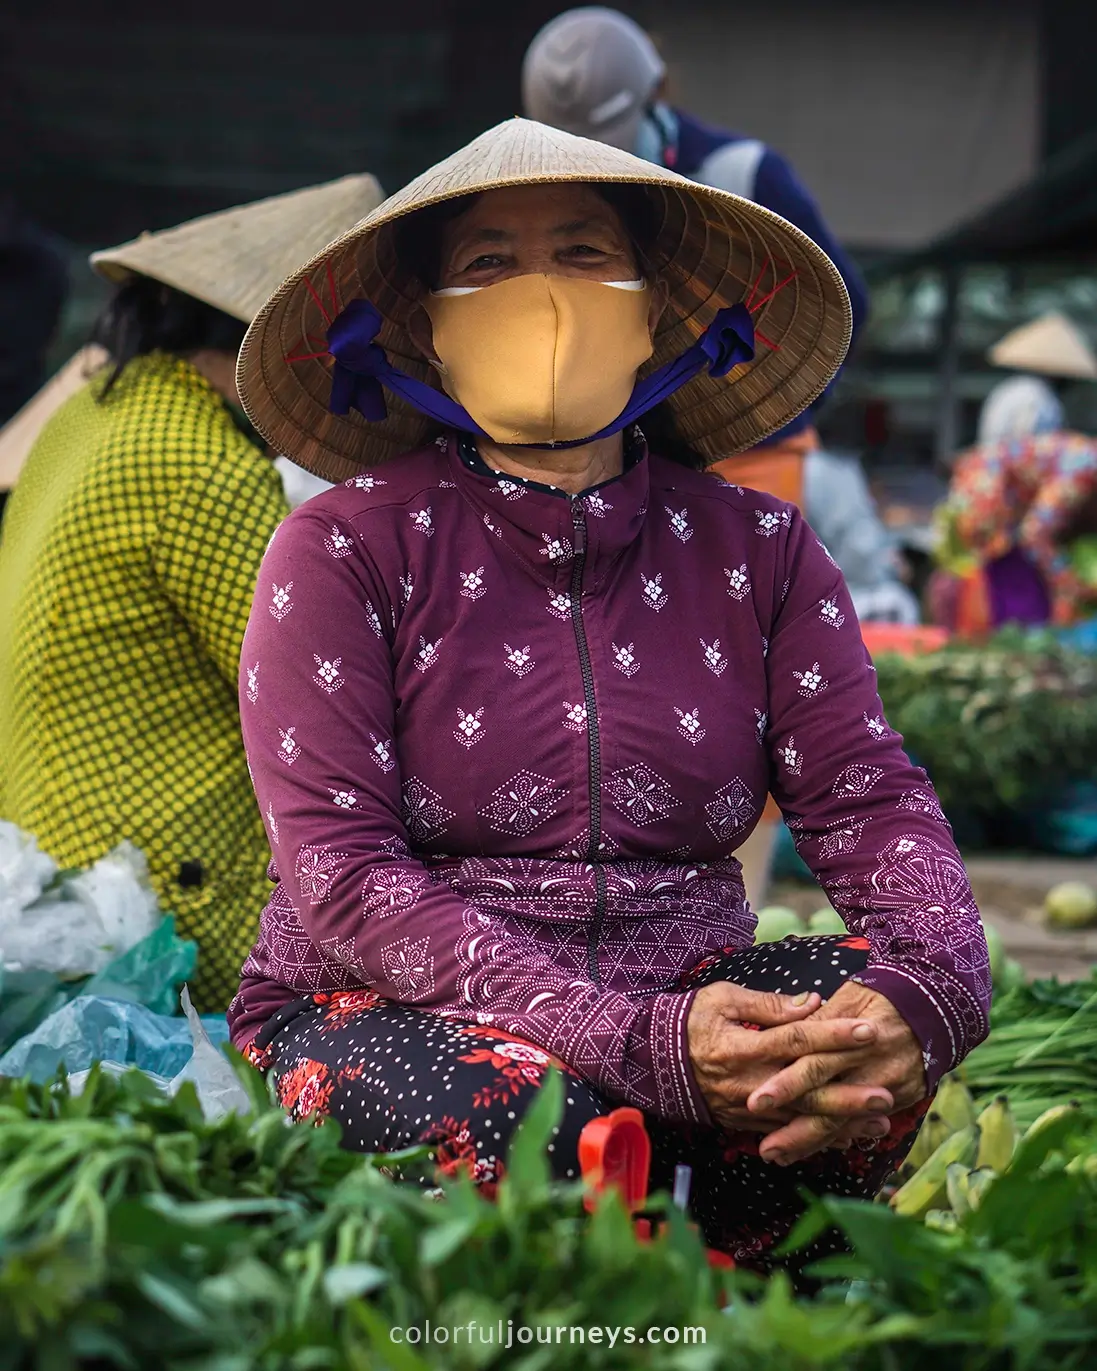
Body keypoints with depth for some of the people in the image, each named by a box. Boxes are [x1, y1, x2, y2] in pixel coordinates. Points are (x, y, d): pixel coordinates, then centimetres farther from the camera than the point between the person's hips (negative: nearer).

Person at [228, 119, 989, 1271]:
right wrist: (635, 1042, -28)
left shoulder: (756, 550, 9)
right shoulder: (345, 550, -3)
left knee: (871, 1015, -27)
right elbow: (341, 870, -14)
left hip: (676, 1007, 4)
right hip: (387, 1014, -3)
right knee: (525, 1122, -36)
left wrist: (925, 988, -26)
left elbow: (871, 799, 0)